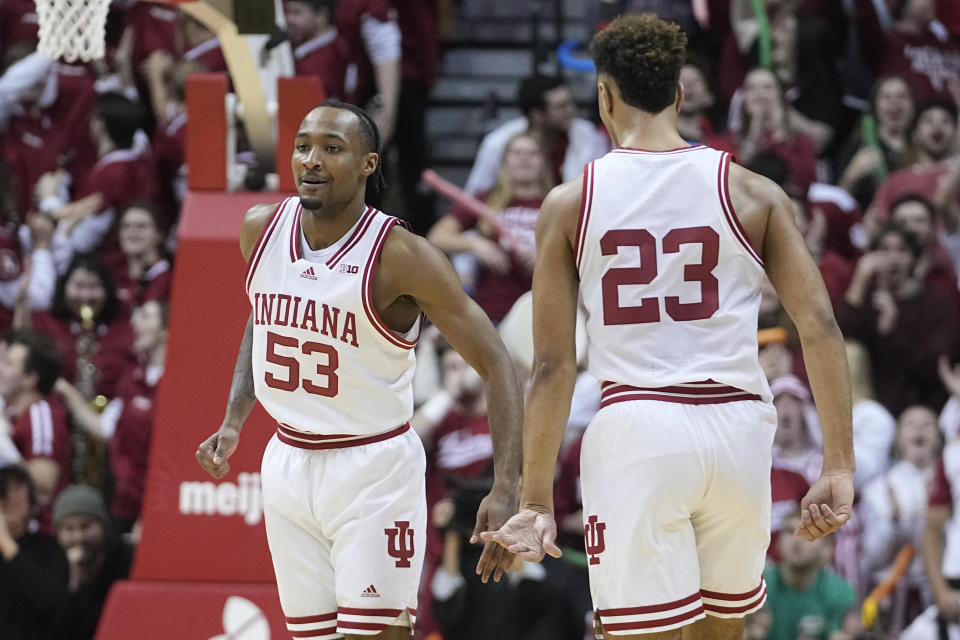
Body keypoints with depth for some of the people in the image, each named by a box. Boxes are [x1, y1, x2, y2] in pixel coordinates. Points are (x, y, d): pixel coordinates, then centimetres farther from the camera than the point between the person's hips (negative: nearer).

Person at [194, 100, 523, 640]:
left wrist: (507, 489, -28)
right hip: (288, 466, 6)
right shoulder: (261, 229, -1)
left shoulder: (401, 256, -18)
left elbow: (497, 365, -17)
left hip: (373, 470, -6)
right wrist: (233, 422, 11)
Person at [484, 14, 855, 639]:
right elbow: (820, 327, -3)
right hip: (737, 424, 2)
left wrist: (537, 501, 4)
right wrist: (840, 469, -1)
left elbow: (554, 365, 0)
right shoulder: (754, 194, 5)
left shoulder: (569, 204, 2)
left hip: (636, 429, -2)